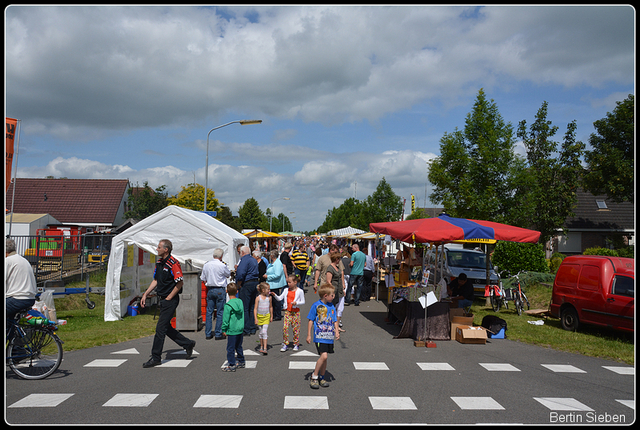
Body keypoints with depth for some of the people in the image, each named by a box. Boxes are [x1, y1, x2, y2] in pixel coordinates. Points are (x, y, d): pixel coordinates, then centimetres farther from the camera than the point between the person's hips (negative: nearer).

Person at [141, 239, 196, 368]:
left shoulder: (173, 263, -17)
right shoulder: (159, 262, 10)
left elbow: (180, 283, -17)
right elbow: (155, 280, 19)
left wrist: (168, 298, -14)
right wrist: (145, 294, 13)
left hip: (170, 300, -9)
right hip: (162, 300, 9)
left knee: (160, 328, -4)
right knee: (166, 328, 14)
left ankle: (155, 358, 6)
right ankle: (188, 344, 27)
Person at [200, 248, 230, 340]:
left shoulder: (206, 265, 2)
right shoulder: (222, 265, -13)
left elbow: (203, 279, 9)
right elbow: (228, 274, 6)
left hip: (210, 290, 5)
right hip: (220, 290, -5)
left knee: (209, 312, 10)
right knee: (220, 313, 2)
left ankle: (208, 334, 14)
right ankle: (218, 334, 4)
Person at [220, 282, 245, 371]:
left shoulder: (228, 305, -17)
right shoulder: (240, 302, 2)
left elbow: (226, 318, -13)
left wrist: (224, 329, -3)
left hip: (232, 331, -7)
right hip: (240, 329, 7)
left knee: (230, 348, 2)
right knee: (239, 347, 20)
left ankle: (231, 365, 6)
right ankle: (241, 362, 29)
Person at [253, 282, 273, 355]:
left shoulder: (269, 297, -3)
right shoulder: (258, 298, -11)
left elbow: (271, 307, 9)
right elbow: (255, 308, -8)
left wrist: (271, 316, 14)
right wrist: (255, 318, -12)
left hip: (266, 316, 0)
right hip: (259, 316, 0)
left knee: (264, 332, -10)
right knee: (260, 332, 12)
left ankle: (265, 349, -11)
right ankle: (261, 346, 29)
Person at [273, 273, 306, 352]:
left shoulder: (300, 291, -4)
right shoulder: (286, 290, 6)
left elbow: (303, 302, -1)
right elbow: (280, 298, 3)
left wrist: (296, 303, -18)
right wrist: (275, 295, -14)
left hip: (296, 312, -3)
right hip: (287, 311, 3)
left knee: (295, 328, 3)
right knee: (285, 327, -5)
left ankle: (296, 344, 18)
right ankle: (285, 344, 6)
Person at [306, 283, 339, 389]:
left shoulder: (332, 306, 9)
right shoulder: (316, 305, -7)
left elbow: (335, 321, 16)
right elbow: (311, 321, -2)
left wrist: (336, 331, 1)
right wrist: (308, 335, -3)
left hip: (329, 337, 6)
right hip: (319, 336, -6)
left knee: (325, 358, 11)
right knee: (324, 356, -16)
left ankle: (321, 378, 26)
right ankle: (314, 377, -1)